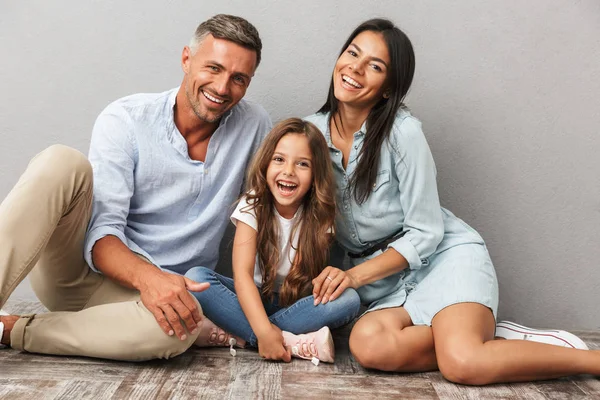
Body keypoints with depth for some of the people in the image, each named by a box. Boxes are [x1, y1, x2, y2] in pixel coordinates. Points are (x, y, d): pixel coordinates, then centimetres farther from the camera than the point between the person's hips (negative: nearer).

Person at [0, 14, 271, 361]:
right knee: (62, 163, -28)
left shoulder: (255, 126, 1)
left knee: (186, 325, -37)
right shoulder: (125, 120, -7)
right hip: (87, 266, -1)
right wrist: (148, 277, -35)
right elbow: (102, 231, -15)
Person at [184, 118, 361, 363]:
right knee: (195, 278, -27)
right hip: (253, 298, 0)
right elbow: (242, 273, -23)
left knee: (349, 299, -28)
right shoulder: (253, 205, -12)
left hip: (295, 304, 1)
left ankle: (238, 335, -26)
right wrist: (264, 331, -35)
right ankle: (294, 343, -31)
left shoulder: (318, 216, -9)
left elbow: (311, 278, -14)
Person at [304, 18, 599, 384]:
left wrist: (356, 275, -19)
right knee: (369, 344, -31)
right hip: (384, 284, 4)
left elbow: (425, 234, -12)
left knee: (463, 363, -31)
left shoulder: (402, 132, -15)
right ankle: (484, 339, -10)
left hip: (445, 255, -4)